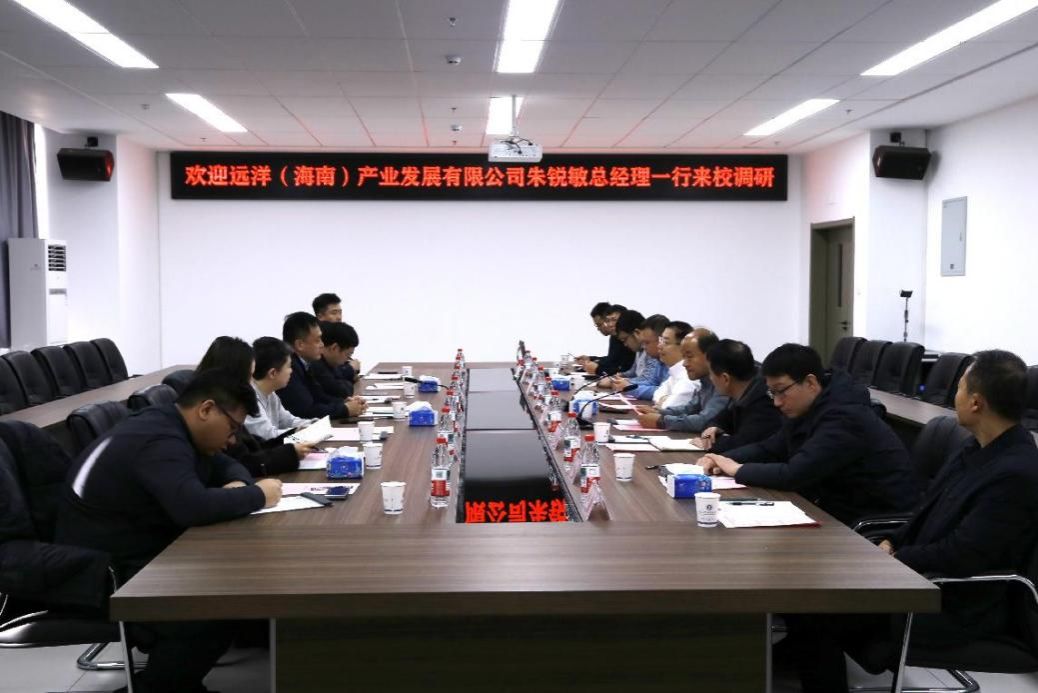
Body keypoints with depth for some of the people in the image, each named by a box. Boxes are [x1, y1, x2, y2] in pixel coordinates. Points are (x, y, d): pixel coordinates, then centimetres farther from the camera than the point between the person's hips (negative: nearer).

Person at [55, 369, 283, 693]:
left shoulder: (171, 427, 8)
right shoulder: (159, 442, -24)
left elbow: (224, 466, 21)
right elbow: (193, 506, -39)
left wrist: (239, 485, -4)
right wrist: (258, 495, -22)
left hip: (142, 552, 11)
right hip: (105, 573, -11)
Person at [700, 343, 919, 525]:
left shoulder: (844, 418, -24)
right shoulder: (806, 410, 5)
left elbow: (794, 475, -29)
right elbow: (770, 449, 15)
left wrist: (739, 470, -16)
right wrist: (725, 460, -3)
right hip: (841, 509, 8)